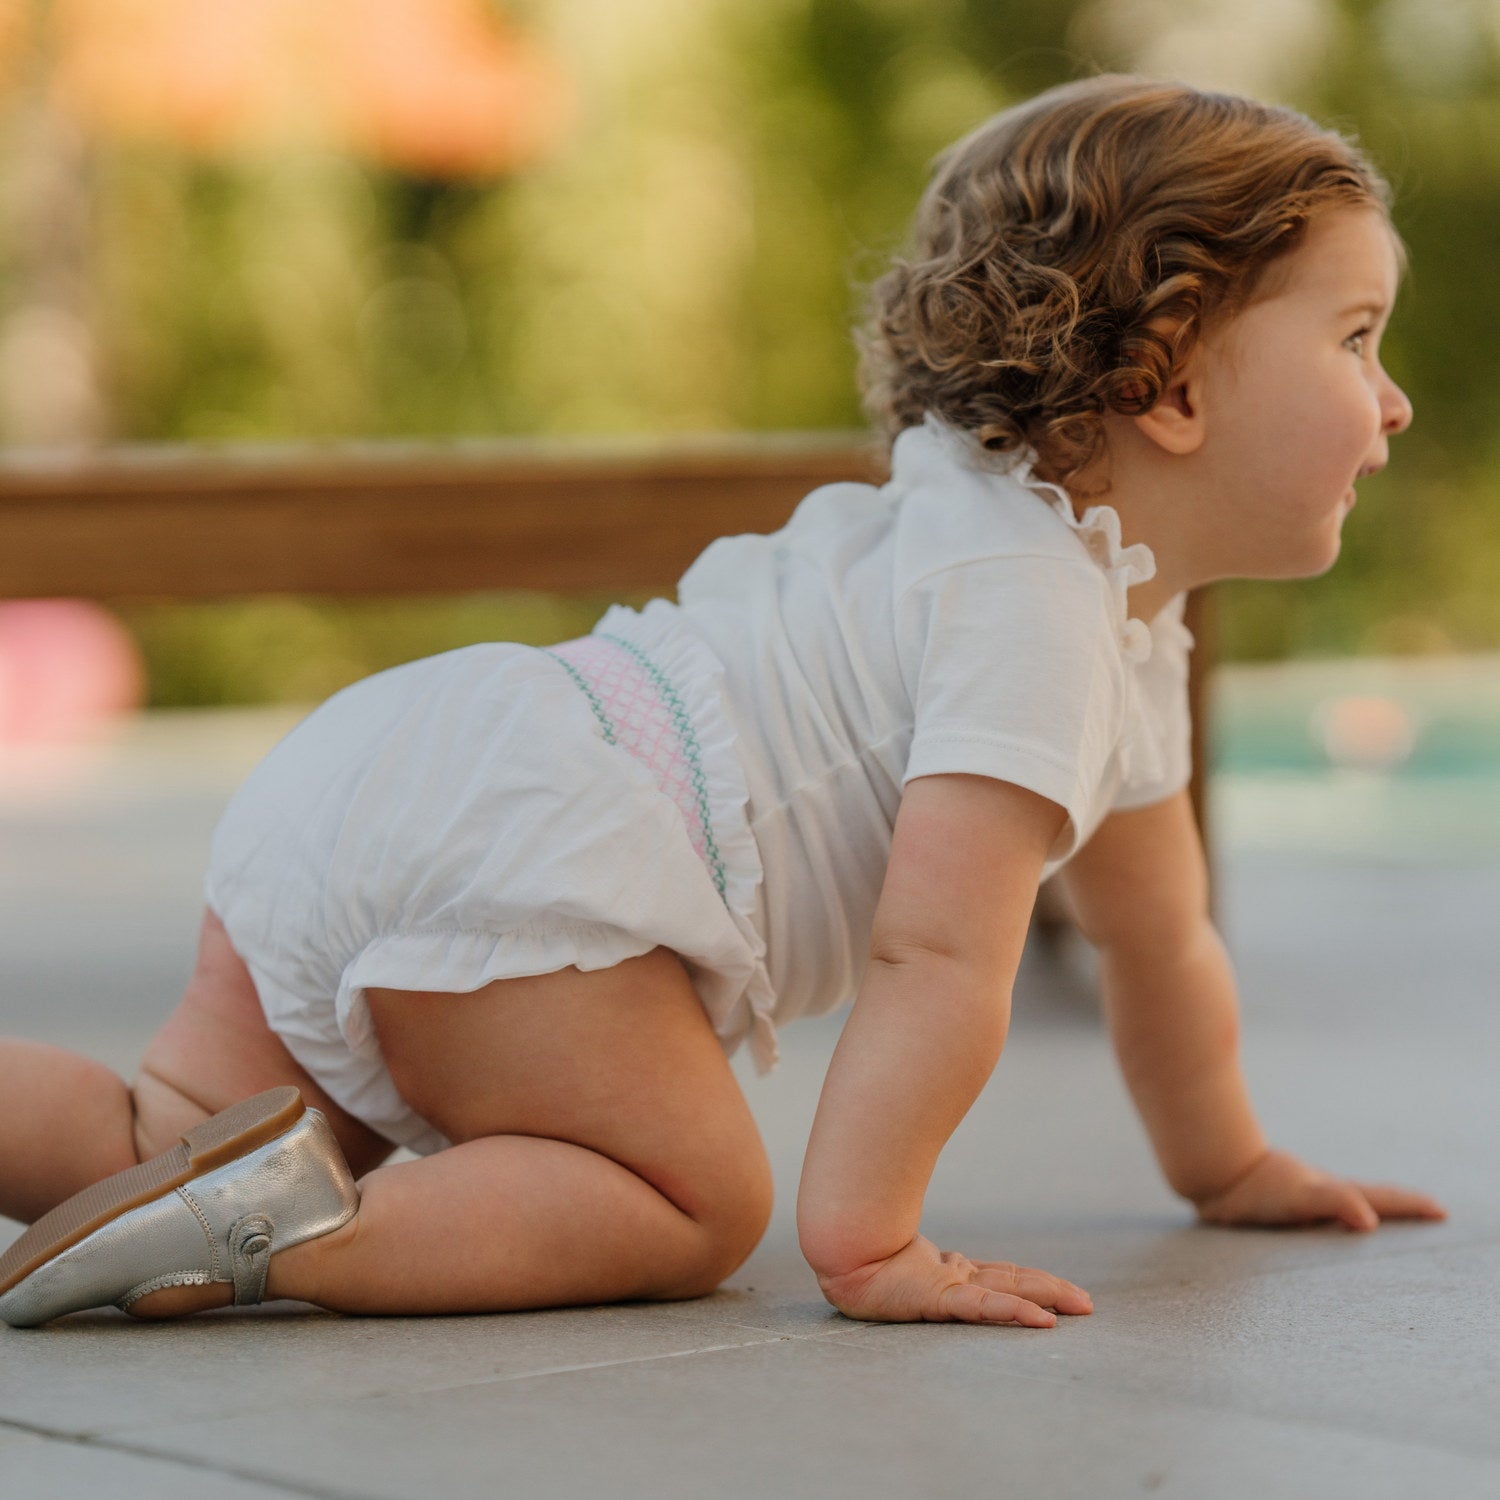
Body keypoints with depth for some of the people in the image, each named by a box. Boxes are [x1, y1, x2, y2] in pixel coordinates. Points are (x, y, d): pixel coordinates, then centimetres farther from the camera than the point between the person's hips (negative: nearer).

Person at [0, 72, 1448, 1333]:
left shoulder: (1120, 617, 24)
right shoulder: (1028, 605, -10)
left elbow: (1156, 933, 36)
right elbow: (935, 957, -20)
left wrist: (1229, 1168, 43)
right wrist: (864, 1245, -21)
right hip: (512, 852, -10)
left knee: (156, 1156, 6)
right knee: (696, 1209, -7)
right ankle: (291, 1225, -21)